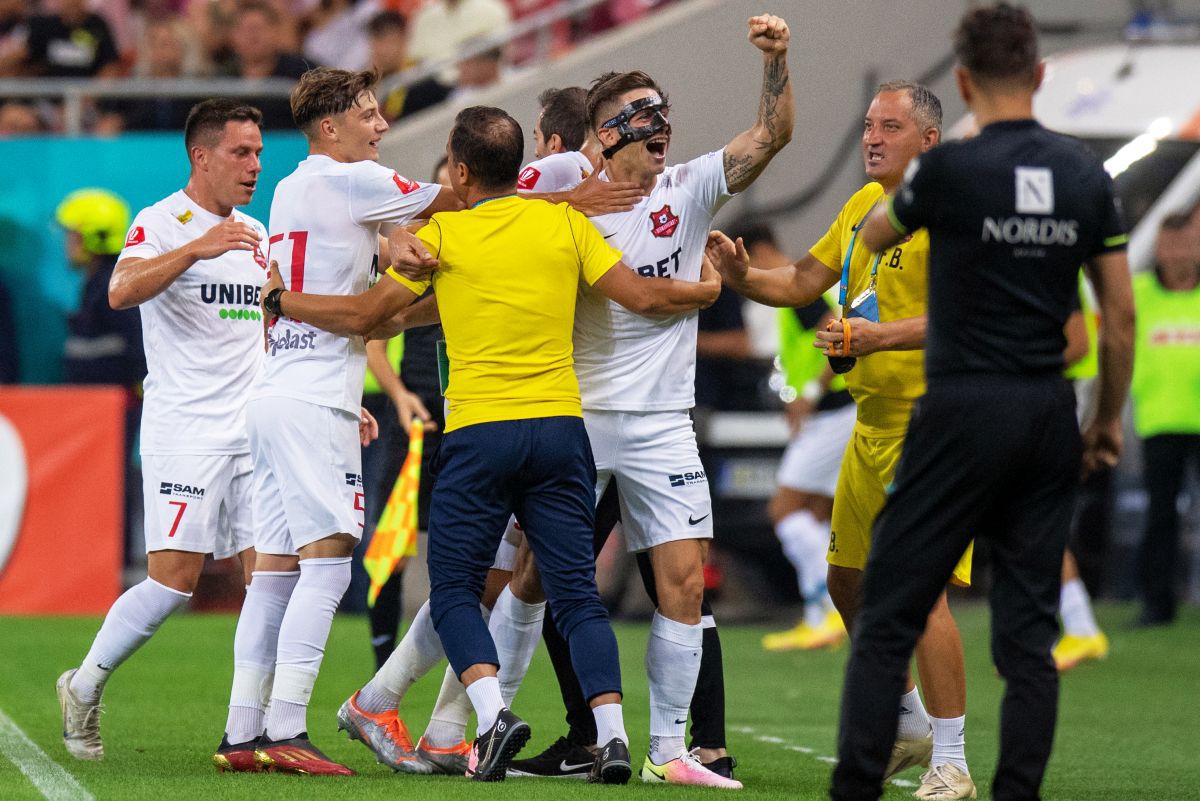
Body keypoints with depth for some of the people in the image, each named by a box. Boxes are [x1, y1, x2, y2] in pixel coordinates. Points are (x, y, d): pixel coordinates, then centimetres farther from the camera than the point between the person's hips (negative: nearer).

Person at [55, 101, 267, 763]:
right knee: (173, 580, -12)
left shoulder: (255, 233, 18)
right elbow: (122, 292, -25)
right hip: (183, 429, -7)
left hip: (256, 432, 7)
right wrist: (199, 248, -36)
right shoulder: (159, 223, -5)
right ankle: (84, 689, 7)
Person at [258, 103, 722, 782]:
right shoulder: (566, 223, 5)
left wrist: (283, 301, 21)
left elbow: (364, 316, 6)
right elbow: (642, 297, 3)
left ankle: (493, 712, -15)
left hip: (479, 433, -2)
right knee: (578, 593, 4)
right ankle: (612, 733, -10)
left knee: (455, 591, 7)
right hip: (560, 425, 3)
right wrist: (707, 290, 22)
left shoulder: (443, 235, 0)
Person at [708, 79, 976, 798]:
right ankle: (910, 729, 33)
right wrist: (740, 275, 1)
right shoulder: (864, 205, 15)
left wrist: (883, 335, -33)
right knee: (850, 582, 15)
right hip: (873, 423, 9)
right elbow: (804, 282, 20)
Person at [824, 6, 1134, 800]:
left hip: (964, 413, -4)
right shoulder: (1087, 175, 3)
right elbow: (1121, 312, 5)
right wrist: (1109, 421, 16)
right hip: (1049, 416, 4)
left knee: (889, 616, 1)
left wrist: (889, 203, 35)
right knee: (1029, 628, 7)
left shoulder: (949, 170, -9)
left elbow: (874, 236, 12)